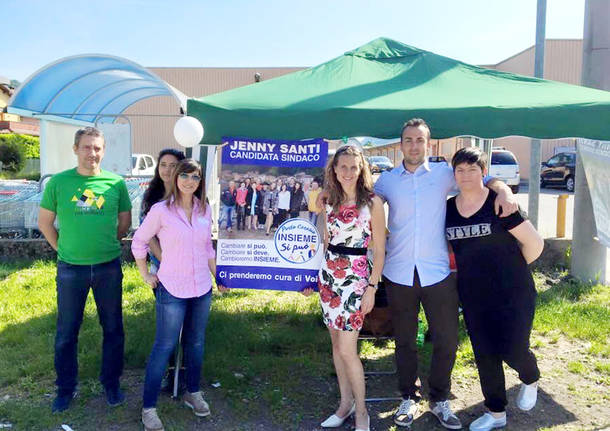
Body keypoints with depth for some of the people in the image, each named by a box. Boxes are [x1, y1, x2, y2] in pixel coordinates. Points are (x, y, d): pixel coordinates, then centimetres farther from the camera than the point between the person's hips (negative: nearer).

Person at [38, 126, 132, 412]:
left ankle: (111, 383, 31)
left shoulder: (116, 183, -2)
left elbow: (124, 223, 9)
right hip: (70, 269, 0)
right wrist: (64, 249, 4)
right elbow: (44, 223, 5)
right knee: (66, 333, 11)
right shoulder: (58, 182, -4)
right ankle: (66, 388, 31)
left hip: (108, 268, 1)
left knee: (113, 329, 12)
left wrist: (105, 246, 8)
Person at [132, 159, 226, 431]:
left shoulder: (205, 210, 4)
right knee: (164, 347, 0)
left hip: (202, 288, 5)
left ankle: (192, 393, 35)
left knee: (196, 342, 16)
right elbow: (139, 241, -1)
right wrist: (145, 275, 0)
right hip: (172, 289, -5)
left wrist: (217, 275, 13)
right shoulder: (161, 210, -10)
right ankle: (148, 408, 14)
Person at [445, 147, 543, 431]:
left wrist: (513, 269, 4)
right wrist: (474, 268, 10)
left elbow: (534, 243, -10)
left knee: (512, 350, -2)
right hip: (473, 296, 4)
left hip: (513, 294, -4)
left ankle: (530, 381, 35)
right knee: (484, 356, 11)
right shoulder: (448, 209, 2)